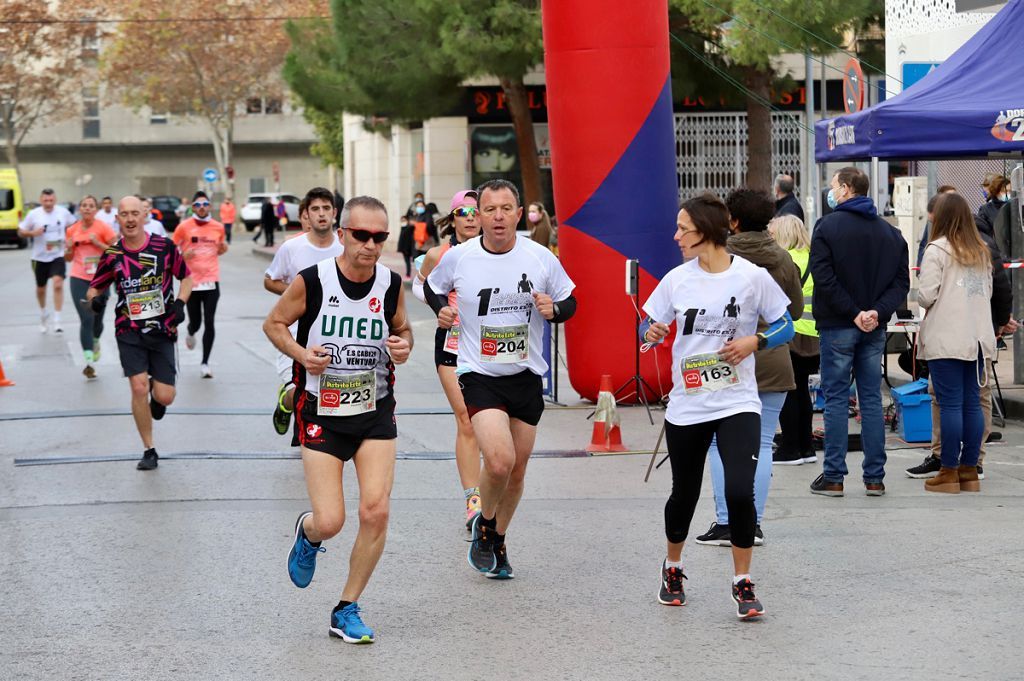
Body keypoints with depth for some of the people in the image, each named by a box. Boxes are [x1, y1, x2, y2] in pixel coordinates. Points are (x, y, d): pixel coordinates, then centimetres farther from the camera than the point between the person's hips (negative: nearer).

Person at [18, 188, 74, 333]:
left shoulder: (63, 212, -5)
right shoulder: (34, 214, -8)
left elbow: (73, 226, 15)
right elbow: (21, 232, -1)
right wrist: (32, 233, -20)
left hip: (58, 256, -1)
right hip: (40, 257, 1)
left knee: (58, 284, -19)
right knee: (41, 289, 15)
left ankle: (57, 321, -17)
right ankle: (43, 313, 44)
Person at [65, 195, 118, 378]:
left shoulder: (103, 228, -5)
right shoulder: (72, 230, 5)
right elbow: (68, 258, 15)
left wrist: (97, 243, -19)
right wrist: (69, 248, -7)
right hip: (79, 279, 1)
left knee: (97, 319, 13)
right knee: (86, 319, -12)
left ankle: (95, 342, 47)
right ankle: (88, 361, -12)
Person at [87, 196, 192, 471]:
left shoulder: (164, 247, -5)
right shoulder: (112, 254, -2)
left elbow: (186, 277, 8)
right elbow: (94, 287, 9)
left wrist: (180, 303, -9)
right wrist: (94, 299, -14)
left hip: (162, 330, 0)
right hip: (129, 331, 0)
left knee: (165, 397, -4)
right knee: (138, 387, -14)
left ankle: (156, 394, 37)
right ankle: (149, 451, 2)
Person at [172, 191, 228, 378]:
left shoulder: (218, 227, 5)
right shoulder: (184, 227, -3)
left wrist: (223, 248, -1)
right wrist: (183, 256, -14)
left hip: (211, 281, 1)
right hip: (191, 281, -1)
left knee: (209, 323, -7)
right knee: (195, 322, 6)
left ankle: (205, 363, 1)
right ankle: (191, 334, 45)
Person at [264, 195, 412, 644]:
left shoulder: (391, 284, -3)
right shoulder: (312, 281, -12)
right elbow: (274, 323, 2)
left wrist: (404, 346, -8)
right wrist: (300, 352, -16)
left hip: (375, 414, 3)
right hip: (322, 416, -3)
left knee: (376, 512, -10)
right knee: (330, 522, -8)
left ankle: (347, 611, 9)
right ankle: (307, 533, 33)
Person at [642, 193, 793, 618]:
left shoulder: (752, 277, -7)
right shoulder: (676, 280, 0)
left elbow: (785, 327, 2)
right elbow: (648, 326, 8)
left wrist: (753, 342, -16)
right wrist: (652, 333, -15)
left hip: (737, 404, -3)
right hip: (686, 406, 3)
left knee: (740, 491, -17)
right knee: (684, 493, 14)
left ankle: (742, 583, 0)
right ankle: (672, 569, 40)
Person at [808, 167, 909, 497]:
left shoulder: (828, 227, -7)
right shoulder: (890, 232, 9)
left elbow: (824, 278, -16)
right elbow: (901, 281, 2)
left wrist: (853, 312, -13)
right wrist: (878, 311, -9)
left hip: (838, 327, -4)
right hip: (875, 331, 4)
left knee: (836, 399, 1)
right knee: (872, 399, 8)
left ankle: (833, 476, 0)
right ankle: (875, 478, 8)